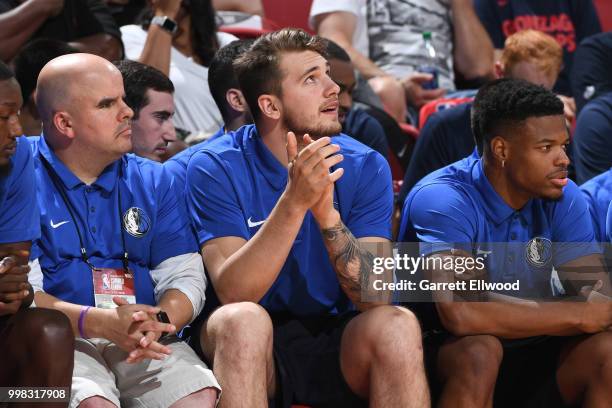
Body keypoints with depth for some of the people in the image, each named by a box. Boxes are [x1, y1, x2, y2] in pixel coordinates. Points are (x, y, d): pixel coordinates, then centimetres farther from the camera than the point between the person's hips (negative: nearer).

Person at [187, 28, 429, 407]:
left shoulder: (366, 167, -2)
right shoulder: (217, 168, -7)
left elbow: (374, 297, -12)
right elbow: (234, 293, -19)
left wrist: (327, 213, -27)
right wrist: (294, 201, -30)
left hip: (340, 346, 2)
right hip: (256, 347, -2)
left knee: (397, 325, -28)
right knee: (240, 319, -34)